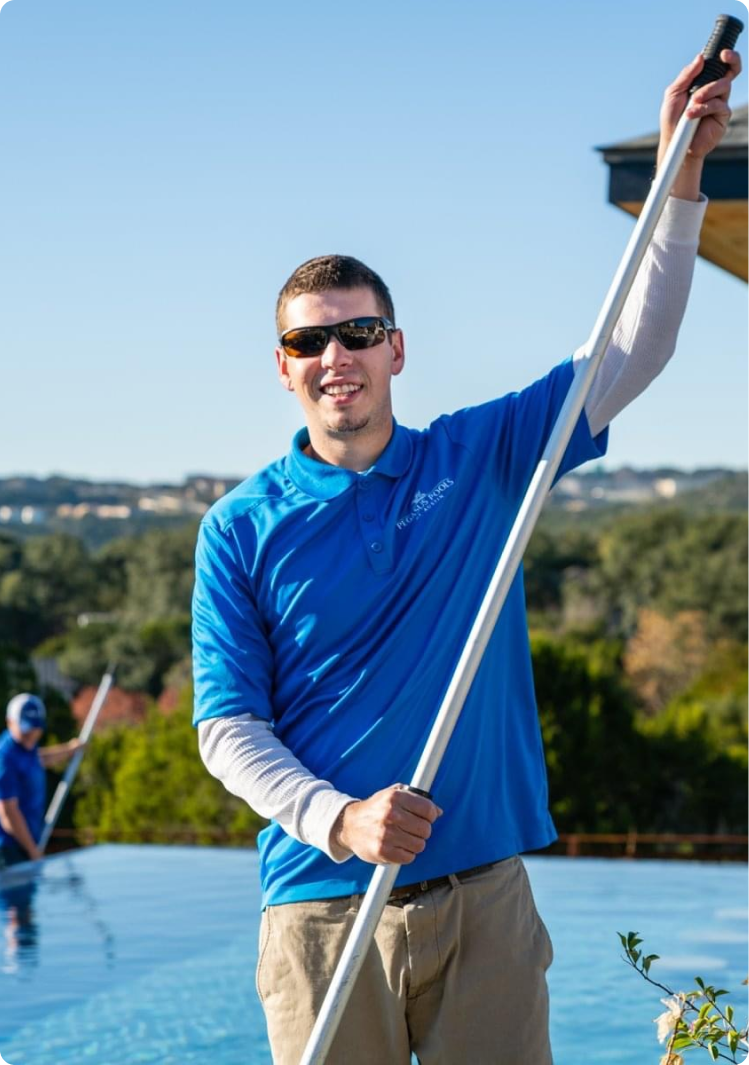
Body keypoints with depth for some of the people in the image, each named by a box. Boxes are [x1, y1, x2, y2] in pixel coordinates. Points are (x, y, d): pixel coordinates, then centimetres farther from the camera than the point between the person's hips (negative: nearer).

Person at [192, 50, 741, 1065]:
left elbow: (631, 357, 5)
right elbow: (228, 728, -1)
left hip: (483, 899, 1)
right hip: (323, 903, -1)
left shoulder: (480, 458, 7)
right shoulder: (242, 529, 2)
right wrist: (339, 819, -18)